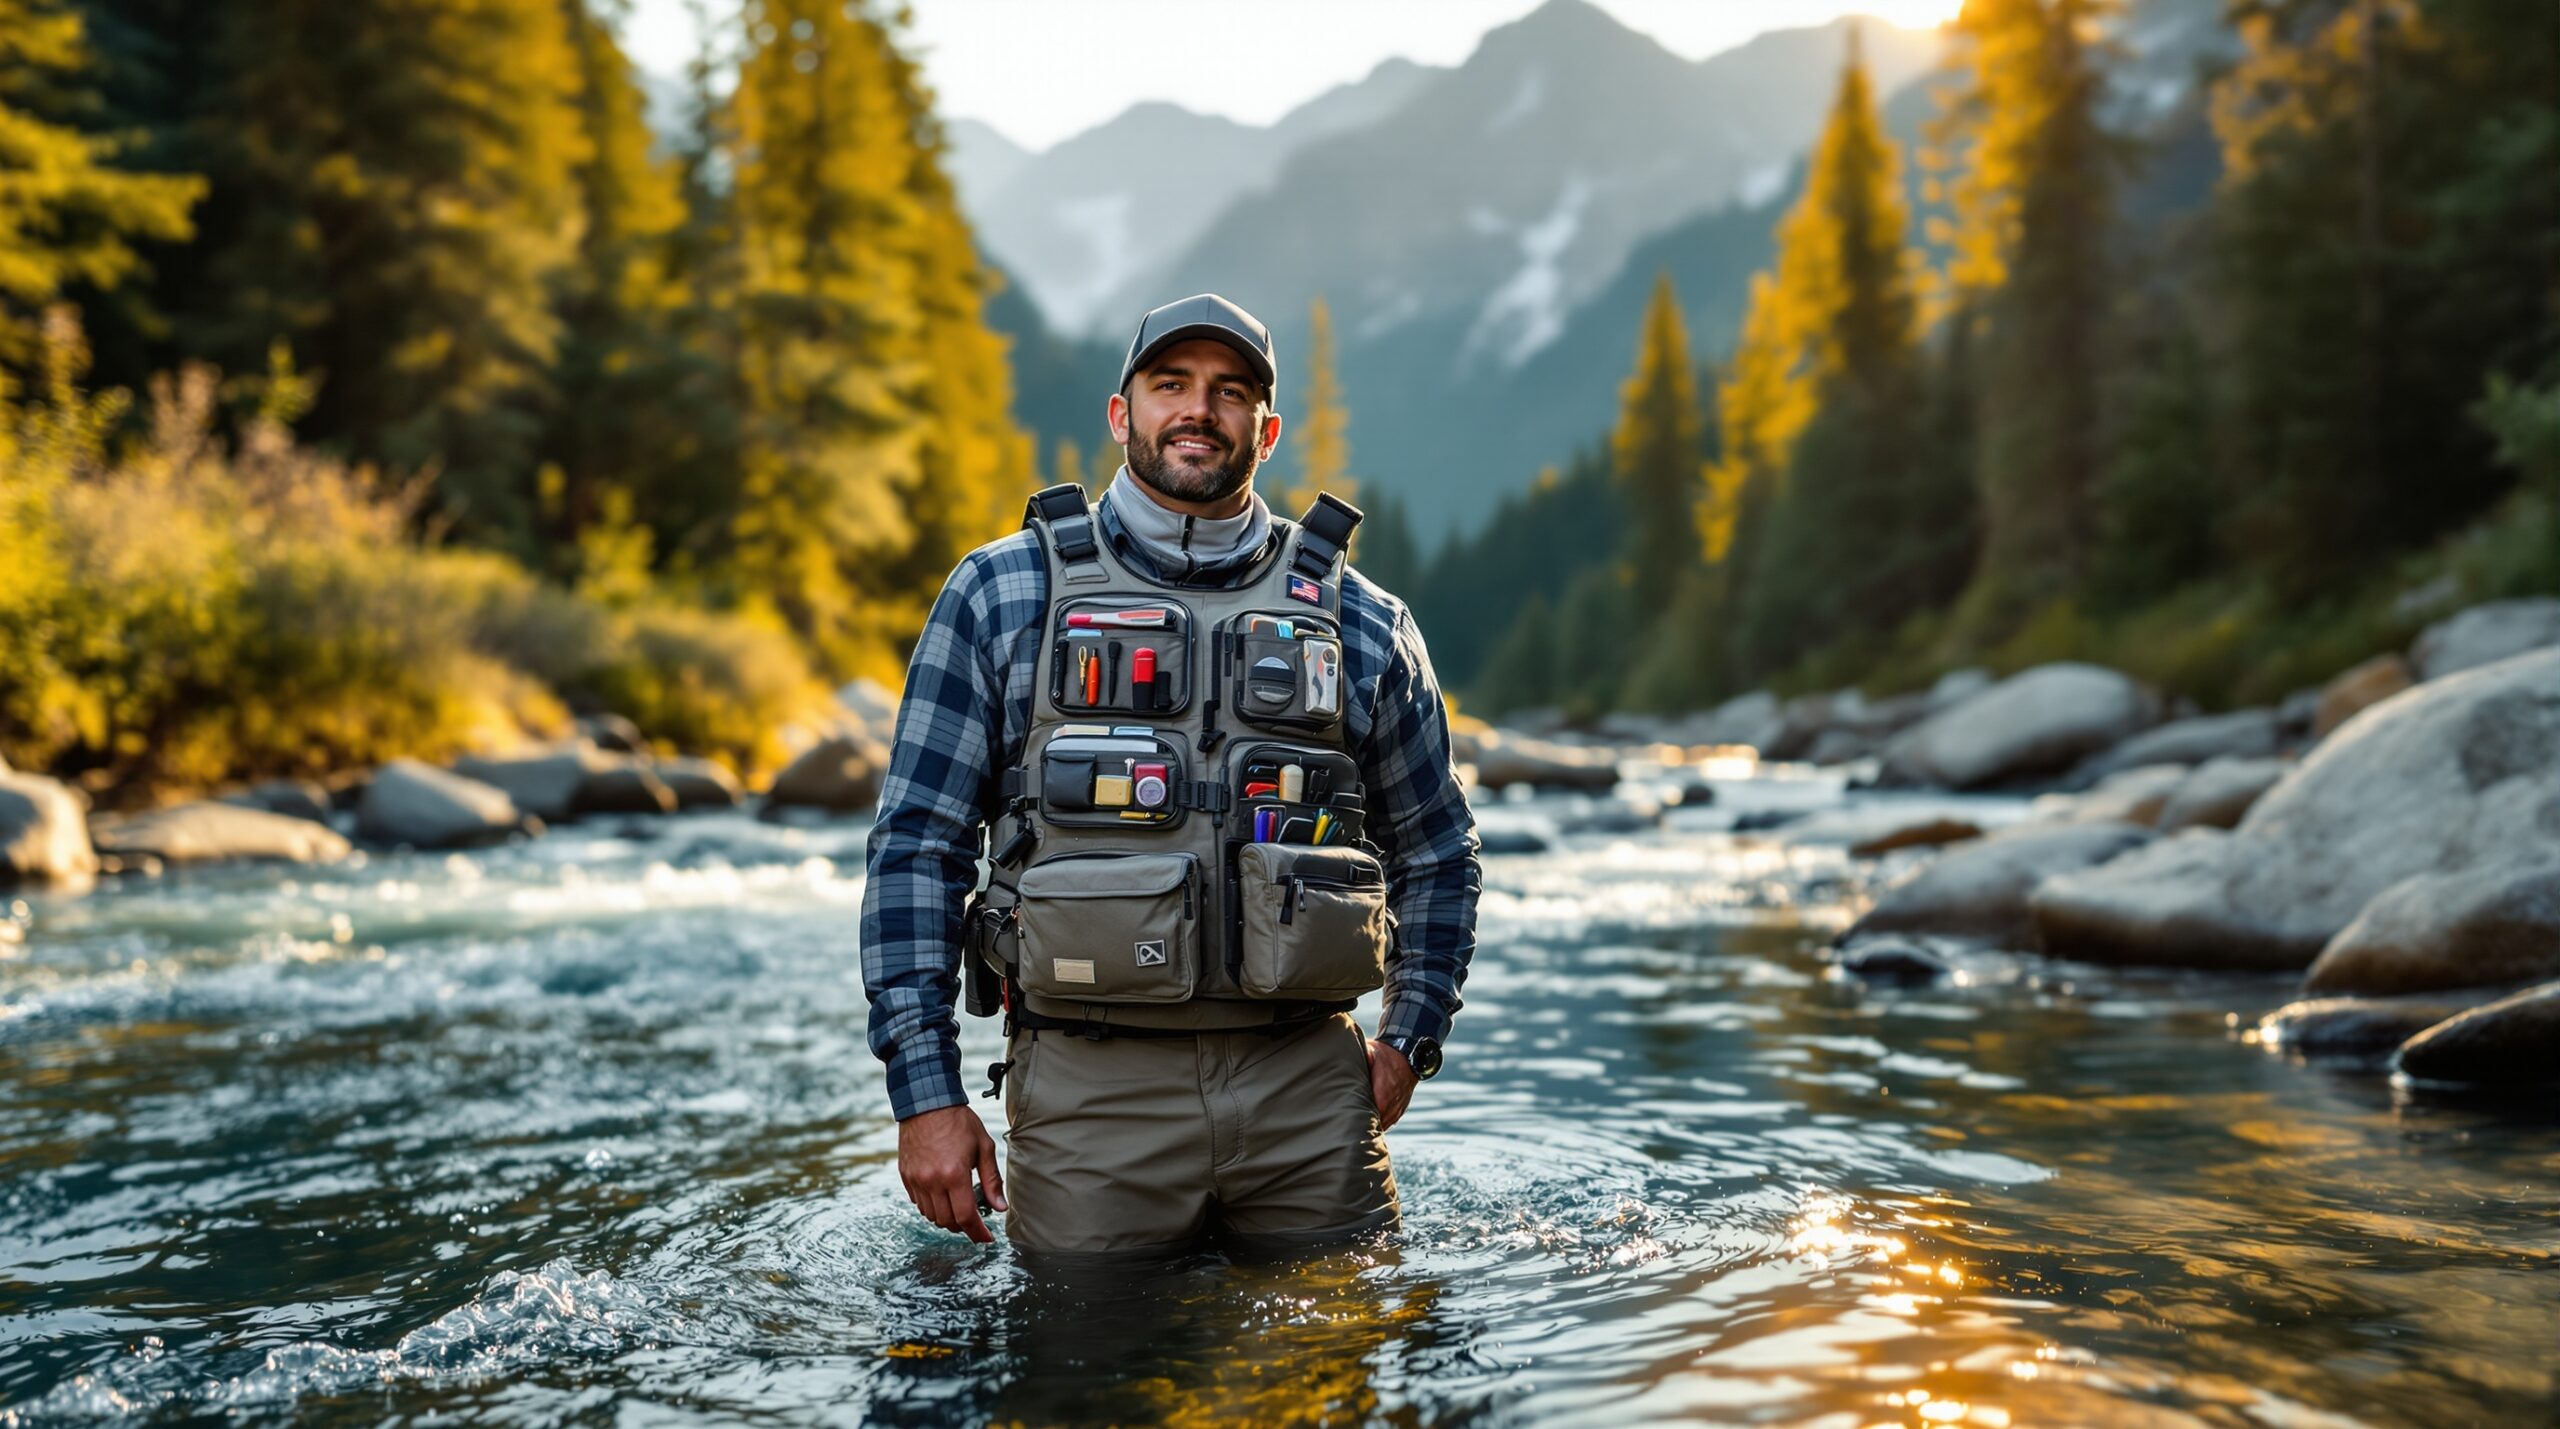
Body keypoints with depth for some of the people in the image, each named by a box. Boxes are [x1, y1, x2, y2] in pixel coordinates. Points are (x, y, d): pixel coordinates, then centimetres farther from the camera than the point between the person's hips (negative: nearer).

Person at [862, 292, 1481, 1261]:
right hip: (1090, 1095, -1)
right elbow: (917, 845, 1)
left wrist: (1410, 1036, 8)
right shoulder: (1001, 596, 3)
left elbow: (1437, 854, 19)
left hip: (1310, 1099, 2)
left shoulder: (1360, 624, 8)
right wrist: (927, 1092, -4)